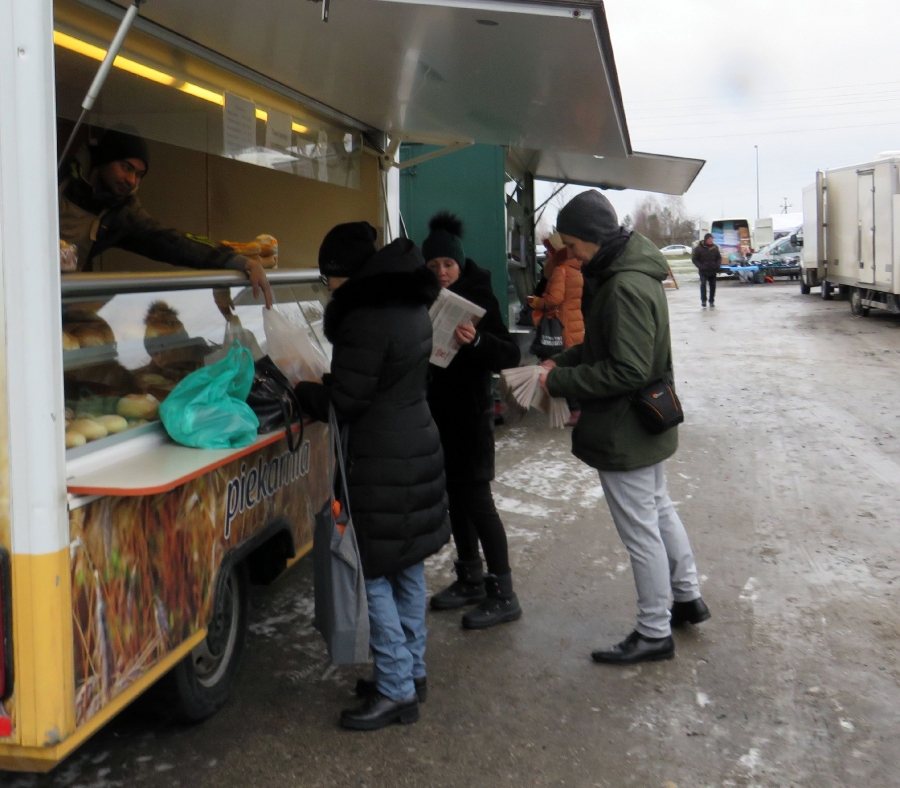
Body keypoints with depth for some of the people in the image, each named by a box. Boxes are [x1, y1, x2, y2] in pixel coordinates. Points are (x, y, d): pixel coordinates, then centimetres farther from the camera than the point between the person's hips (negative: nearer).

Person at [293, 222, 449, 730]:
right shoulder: (412, 307, 10)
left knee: (372, 574, -1)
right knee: (407, 566, 17)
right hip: (419, 444, 10)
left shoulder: (366, 320, -20)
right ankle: (412, 669, 29)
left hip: (383, 463, -10)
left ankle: (397, 691, 6)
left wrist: (301, 391, 4)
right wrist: (319, 386, 16)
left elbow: (344, 402, -16)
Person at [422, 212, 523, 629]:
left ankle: (503, 594, 3)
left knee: (476, 498, -6)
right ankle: (471, 579, 28)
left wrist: (476, 340, -36)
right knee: (455, 495, 14)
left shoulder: (477, 297, -11)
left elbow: (510, 355, -19)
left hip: (470, 414, -6)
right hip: (439, 412, 7)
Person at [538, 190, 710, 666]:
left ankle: (654, 634, 18)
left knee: (640, 529, 3)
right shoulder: (630, 272, 6)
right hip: (647, 422, 11)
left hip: (625, 430, -11)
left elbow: (627, 371, -28)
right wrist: (565, 362, 2)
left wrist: (559, 382, -21)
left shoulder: (625, 288, -27)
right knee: (659, 509, 24)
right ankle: (688, 596, 41)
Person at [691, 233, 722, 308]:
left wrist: (717, 265, -4)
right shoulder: (698, 248, -7)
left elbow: (719, 258, 15)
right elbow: (694, 259, -4)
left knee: (712, 285, 9)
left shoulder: (715, 247, 5)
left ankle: (711, 301, 21)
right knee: (703, 284, -20)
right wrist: (700, 266, -16)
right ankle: (703, 301, -13)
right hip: (703, 271, -4)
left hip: (713, 270, 4)